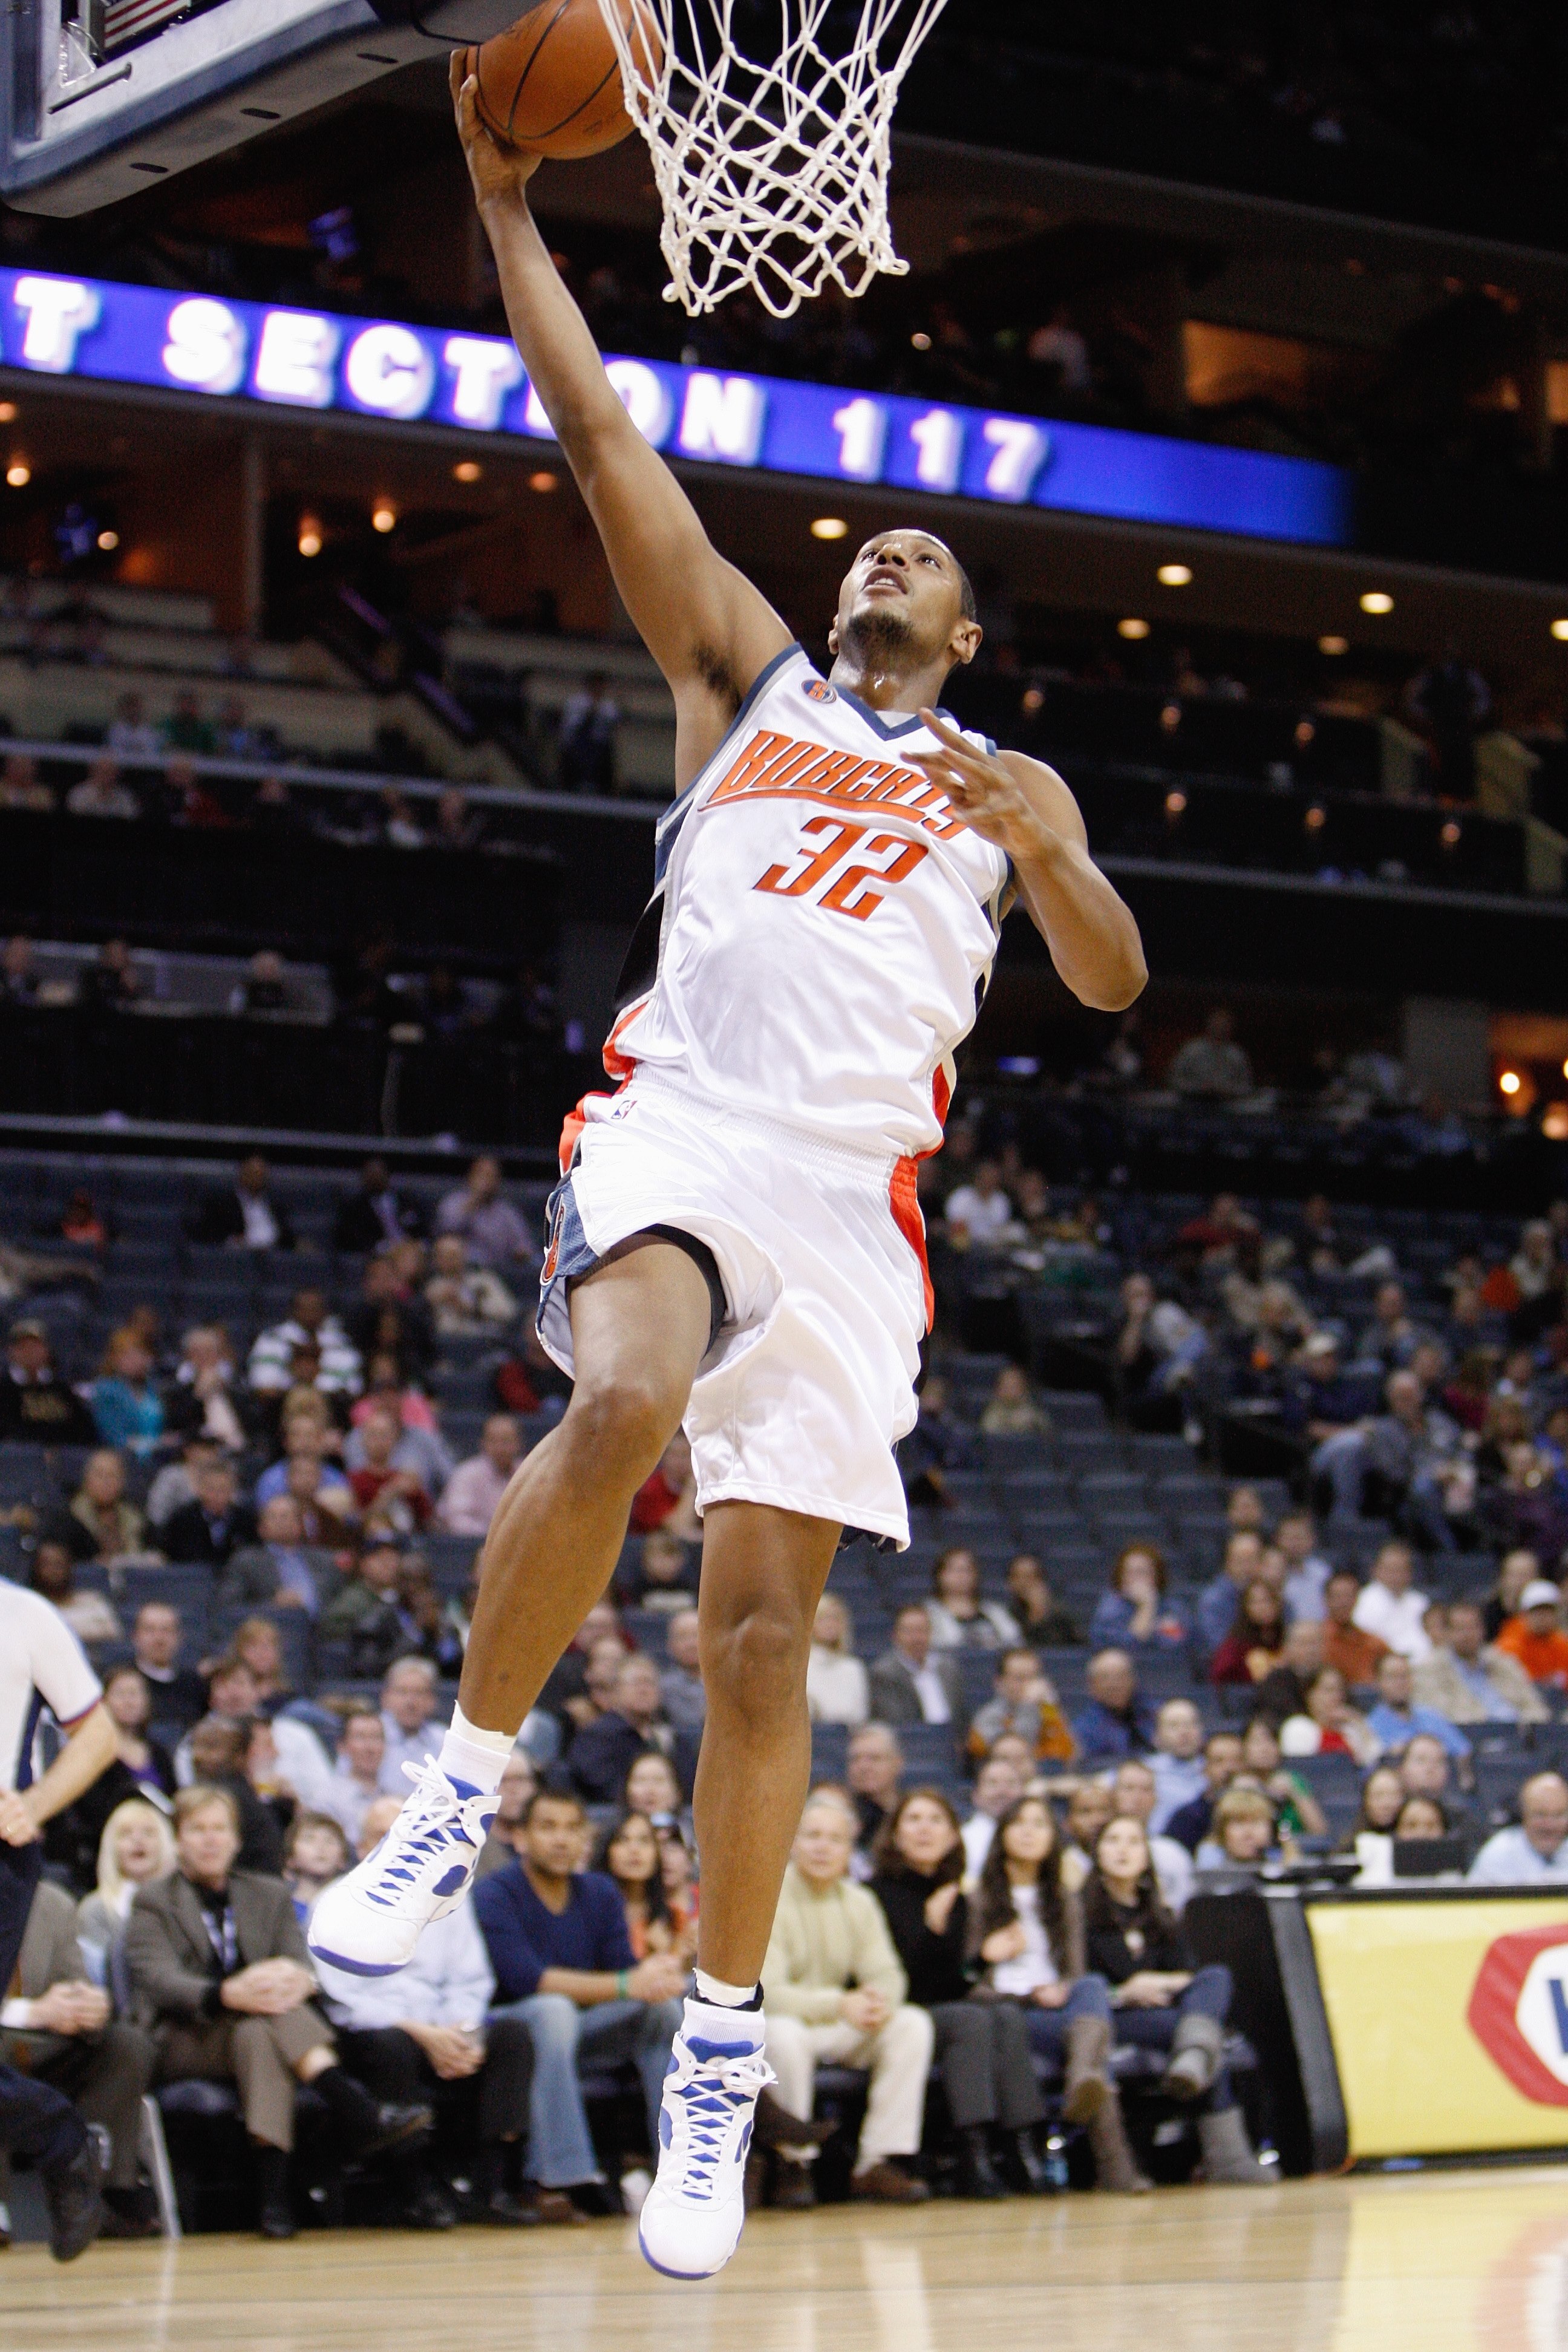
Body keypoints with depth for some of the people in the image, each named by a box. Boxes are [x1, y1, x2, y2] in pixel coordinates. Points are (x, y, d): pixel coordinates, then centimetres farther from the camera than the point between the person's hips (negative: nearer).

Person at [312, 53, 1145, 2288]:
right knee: (624, 1404, -35)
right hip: (680, 1117, -1)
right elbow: (598, 432, 17)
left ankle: (720, 2068, 3)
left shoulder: (1011, 783, 24)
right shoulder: (747, 666, 22)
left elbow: (1114, 982, 9)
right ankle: (460, 1790, -19)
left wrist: (1047, 850, -11)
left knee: (766, 1631, -4)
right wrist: (507, 203, 14)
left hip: (854, 1194, 1)